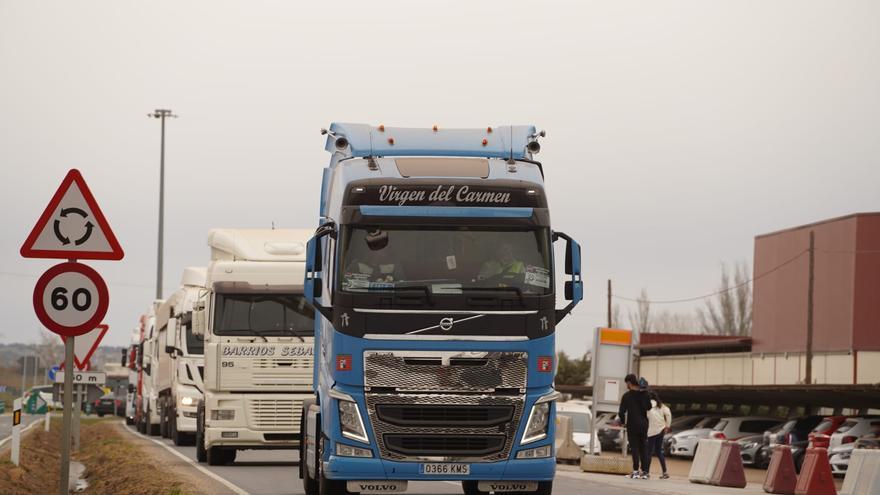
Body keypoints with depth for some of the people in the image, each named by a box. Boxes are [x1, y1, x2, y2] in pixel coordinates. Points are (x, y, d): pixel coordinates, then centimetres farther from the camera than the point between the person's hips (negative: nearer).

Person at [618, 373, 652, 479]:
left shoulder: (627, 396, -10)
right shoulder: (644, 394, 3)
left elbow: (622, 412, -11)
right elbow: (649, 407, 16)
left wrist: (623, 421, 7)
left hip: (632, 425, -4)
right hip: (644, 424, 4)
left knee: (635, 448, -1)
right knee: (644, 448, 10)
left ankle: (636, 471, -6)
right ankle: (644, 471, 8)